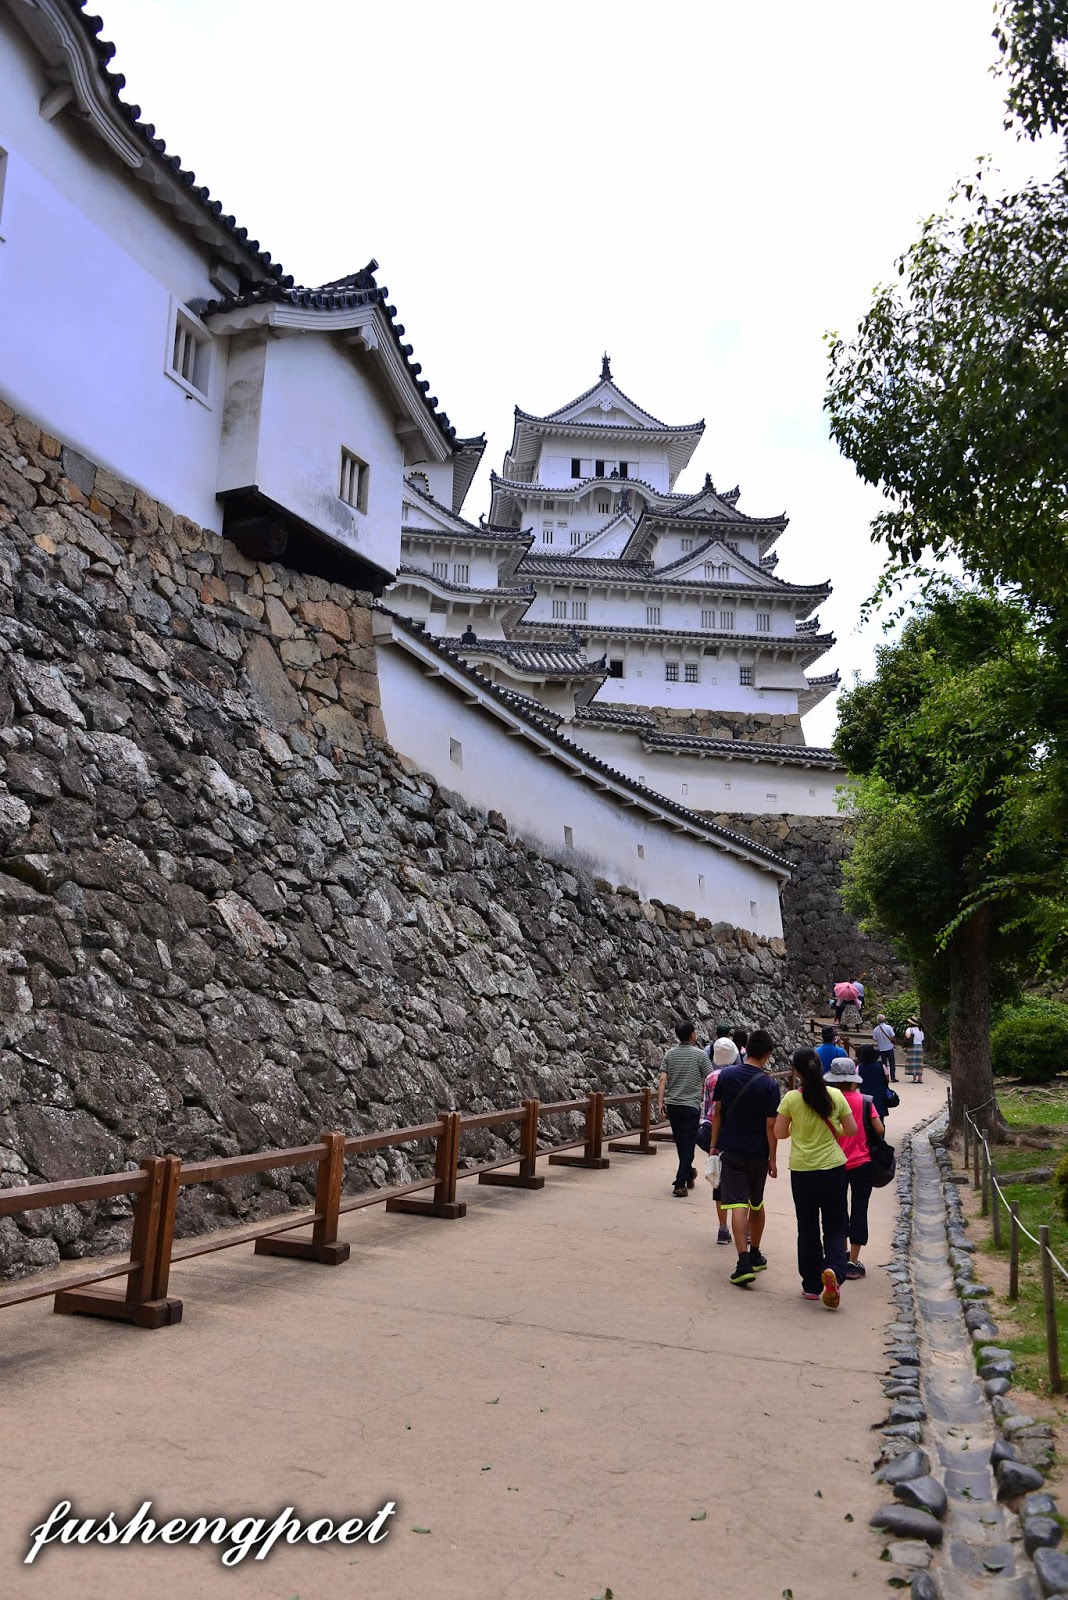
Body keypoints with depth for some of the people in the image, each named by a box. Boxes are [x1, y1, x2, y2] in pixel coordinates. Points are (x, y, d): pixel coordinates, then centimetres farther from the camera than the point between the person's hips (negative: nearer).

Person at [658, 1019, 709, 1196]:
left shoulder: (670, 1054, 4)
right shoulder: (699, 1054, -6)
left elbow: (662, 1080, -3)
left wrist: (660, 1103, -2)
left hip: (672, 1104, 4)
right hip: (691, 1105, -4)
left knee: (681, 1143, 18)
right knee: (688, 1144, 0)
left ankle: (688, 1174, 36)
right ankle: (680, 1183, -6)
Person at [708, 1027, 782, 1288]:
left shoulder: (726, 1075, -4)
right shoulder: (769, 1085, -11)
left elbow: (717, 1112, 2)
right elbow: (771, 1125, -10)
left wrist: (714, 1144, 10)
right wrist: (772, 1159, -1)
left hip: (731, 1151, 0)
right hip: (758, 1153, 0)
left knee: (738, 1205, -5)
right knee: (757, 1204, 19)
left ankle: (744, 1264, -16)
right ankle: (755, 1256, 32)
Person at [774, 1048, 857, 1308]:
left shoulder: (791, 1099, -10)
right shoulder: (835, 1096, -6)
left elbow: (780, 1133, -5)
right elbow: (851, 1130, 1)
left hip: (802, 1171, 0)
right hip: (833, 1169, 1)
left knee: (807, 1228, 13)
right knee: (835, 1226, 12)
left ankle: (812, 1285, 19)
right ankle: (834, 1268, -14)